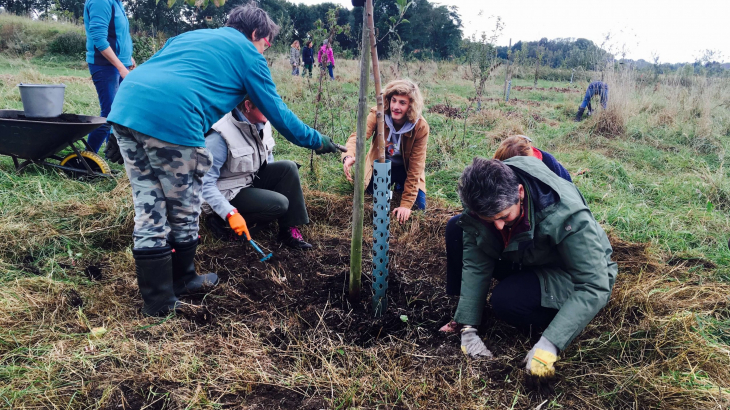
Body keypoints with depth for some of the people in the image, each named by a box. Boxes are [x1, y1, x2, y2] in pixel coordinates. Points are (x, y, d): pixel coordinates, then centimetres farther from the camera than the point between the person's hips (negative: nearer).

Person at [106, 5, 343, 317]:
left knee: (149, 210, 14)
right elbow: (276, 111, 15)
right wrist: (316, 140, 27)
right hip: (172, 121, -7)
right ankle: (181, 280, 33)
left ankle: (157, 298, 22)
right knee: (183, 210, 13)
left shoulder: (190, 35, 33)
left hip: (125, 107, 8)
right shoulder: (247, 52, 13)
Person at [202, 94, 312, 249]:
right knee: (279, 204, -24)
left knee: (288, 167, -13)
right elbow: (206, 182, -27)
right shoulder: (220, 135, -26)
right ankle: (224, 223, -8)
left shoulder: (262, 125, -4)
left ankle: (289, 230, -10)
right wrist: (230, 213, -34)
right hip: (230, 192, -7)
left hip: (253, 180, 8)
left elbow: (267, 161, 14)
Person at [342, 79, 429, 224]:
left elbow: (415, 168, -23)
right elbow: (359, 135, -42)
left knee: (419, 206, -9)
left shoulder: (421, 128, -27)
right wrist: (349, 156, -66)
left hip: (405, 169, -1)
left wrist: (406, 204, -26)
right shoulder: (378, 114, -26)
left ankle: (401, 186, 23)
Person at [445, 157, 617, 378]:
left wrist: (549, 344, -43)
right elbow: (475, 265, -19)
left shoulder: (565, 213, -37)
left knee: (506, 300, -34)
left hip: (571, 277, -5)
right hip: (525, 259, 5)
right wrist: (468, 329, -25)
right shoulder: (482, 203, -24)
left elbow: (595, 287, -36)